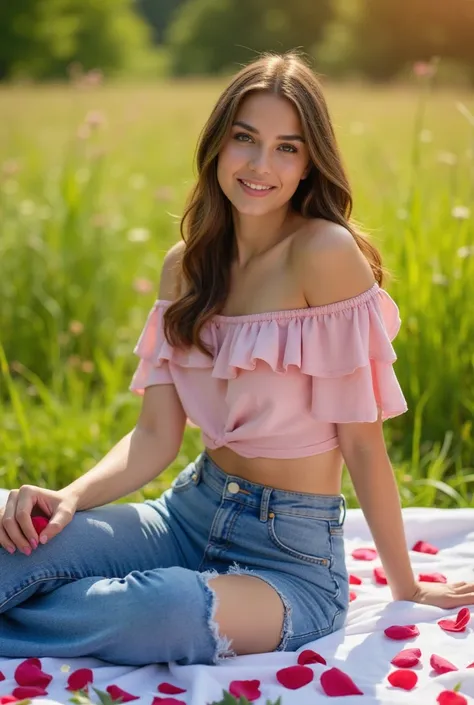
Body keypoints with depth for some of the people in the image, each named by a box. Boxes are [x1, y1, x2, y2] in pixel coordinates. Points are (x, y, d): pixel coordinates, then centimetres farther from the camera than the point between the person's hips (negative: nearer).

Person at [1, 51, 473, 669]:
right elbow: (157, 433, 0)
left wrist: (405, 586, -4)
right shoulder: (186, 265, 3)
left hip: (293, 556, -4)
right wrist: (69, 497, -17)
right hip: (192, 512, 4)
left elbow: (361, 439, -13)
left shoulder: (327, 252, -18)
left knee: (153, 611, -33)